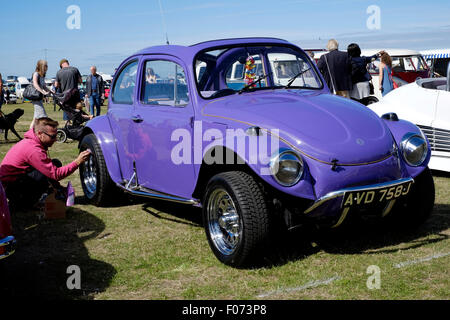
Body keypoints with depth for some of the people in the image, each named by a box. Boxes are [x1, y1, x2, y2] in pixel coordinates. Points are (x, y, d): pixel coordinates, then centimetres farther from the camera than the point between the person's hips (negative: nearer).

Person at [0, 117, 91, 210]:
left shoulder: (31, 142, 5)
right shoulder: (33, 150, -26)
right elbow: (55, 174, -25)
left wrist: (57, 186, 8)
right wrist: (77, 162, -24)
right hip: (10, 188, -10)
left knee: (55, 164, 3)